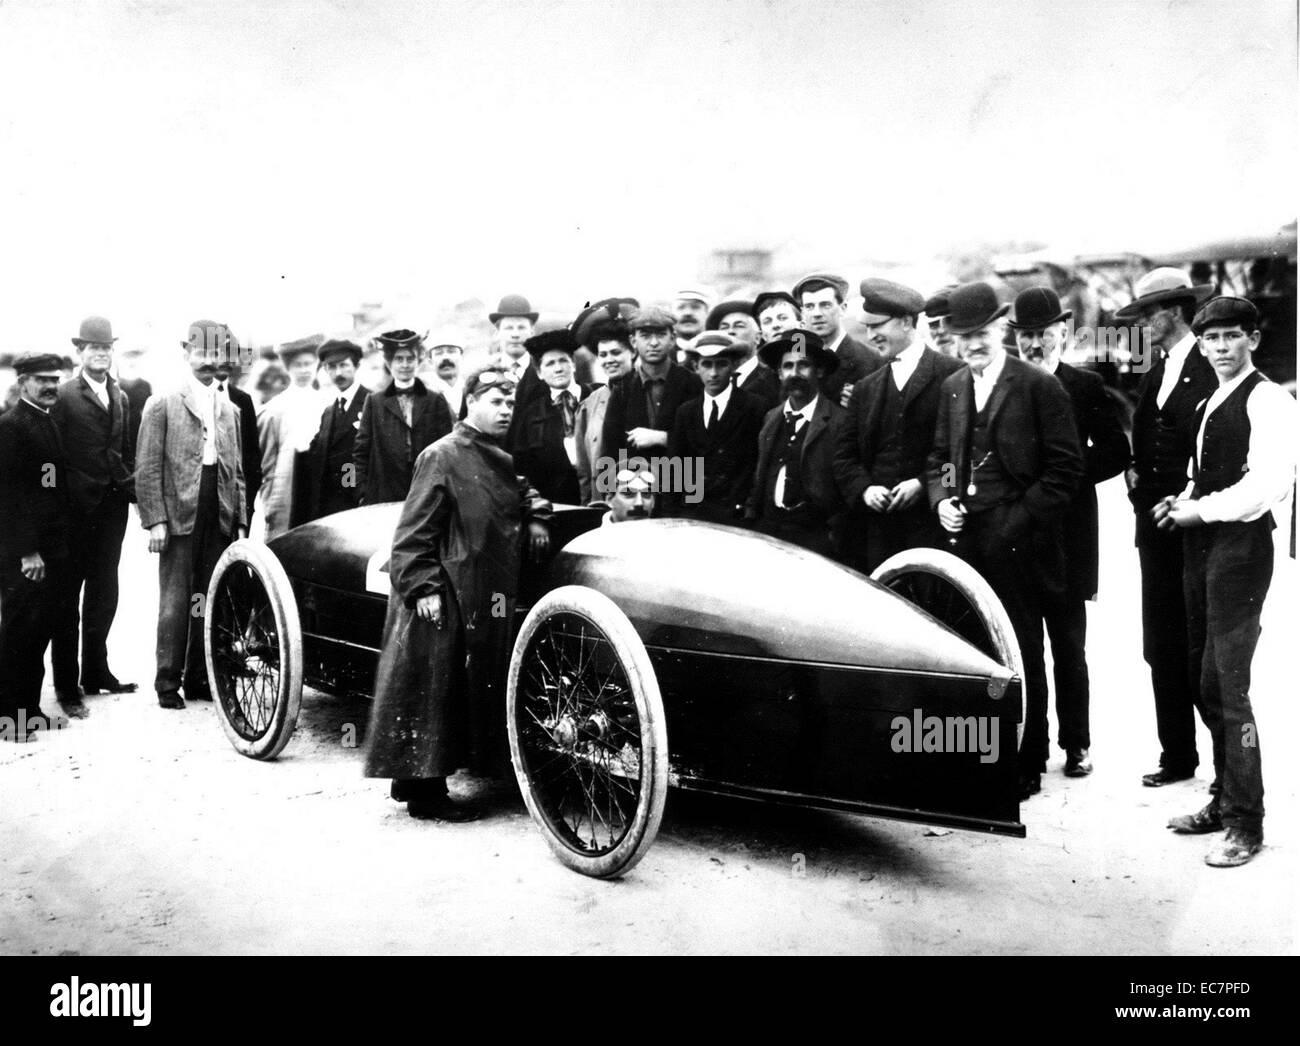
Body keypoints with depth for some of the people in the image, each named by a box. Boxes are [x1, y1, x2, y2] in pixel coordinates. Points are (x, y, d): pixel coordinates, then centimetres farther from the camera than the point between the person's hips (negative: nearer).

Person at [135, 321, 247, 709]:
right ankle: (168, 684, 7)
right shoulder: (162, 405, 1)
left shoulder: (230, 410, 16)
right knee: (175, 603, -2)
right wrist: (154, 520, -11)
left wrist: (240, 522, 9)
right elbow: (147, 468, -3)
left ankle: (199, 678, 16)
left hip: (220, 519, 4)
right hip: (180, 516, -4)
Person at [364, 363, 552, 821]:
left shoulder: (502, 461, 15)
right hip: (443, 598, -9)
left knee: (470, 691, 12)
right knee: (432, 691, -2)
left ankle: (418, 780, 23)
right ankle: (421, 791, 7)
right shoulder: (442, 456, -9)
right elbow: (414, 533, -13)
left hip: (487, 602, 9)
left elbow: (523, 494, 36)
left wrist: (534, 517, 14)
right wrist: (422, 587, -20)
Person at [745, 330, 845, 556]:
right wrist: (750, 517, 10)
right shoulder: (771, 418, 14)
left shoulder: (840, 421, -6)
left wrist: (835, 537, -11)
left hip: (814, 536, -5)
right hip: (766, 529, 5)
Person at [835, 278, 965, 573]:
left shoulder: (953, 376, -1)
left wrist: (923, 484, -13)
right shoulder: (865, 388, 15)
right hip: (875, 528, 4)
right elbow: (844, 455, 13)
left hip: (930, 527, -4)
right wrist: (864, 489, -4)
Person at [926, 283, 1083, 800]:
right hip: (964, 540, 5)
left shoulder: (1040, 386, -4)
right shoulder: (952, 388, 13)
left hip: (1018, 542, -5)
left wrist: (1019, 518, -12)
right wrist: (941, 499, 1)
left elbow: (1066, 468, -6)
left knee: (1022, 657, 3)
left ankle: (1026, 766, 15)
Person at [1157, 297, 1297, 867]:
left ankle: (1246, 824, 3)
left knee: (1224, 686, -8)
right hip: (1201, 545, 9)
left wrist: (1200, 509, -12)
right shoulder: (1207, 407, 18)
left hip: (1240, 547, -9)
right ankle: (1225, 801, 25)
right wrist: (1182, 501, 8)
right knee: (1207, 684, 12)